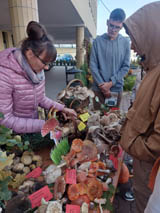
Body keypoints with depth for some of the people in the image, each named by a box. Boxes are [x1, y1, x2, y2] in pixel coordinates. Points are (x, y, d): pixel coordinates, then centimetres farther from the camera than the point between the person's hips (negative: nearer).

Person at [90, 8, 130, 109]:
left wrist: (111, 83, -11)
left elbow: (126, 66, -1)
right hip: (99, 88, -1)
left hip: (117, 88, 1)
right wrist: (102, 85, -10)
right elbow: (93, 65, -4)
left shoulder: (126, 42, 1)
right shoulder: (98, 41, -1)